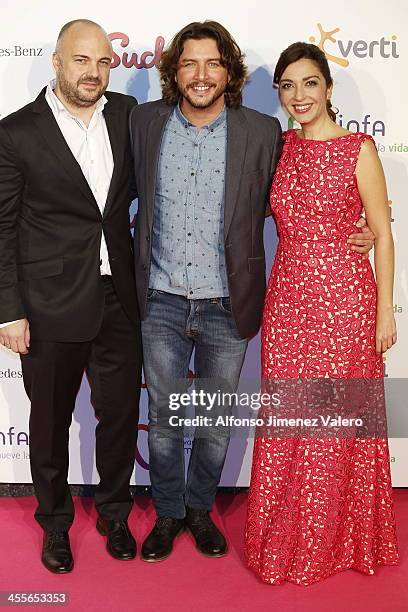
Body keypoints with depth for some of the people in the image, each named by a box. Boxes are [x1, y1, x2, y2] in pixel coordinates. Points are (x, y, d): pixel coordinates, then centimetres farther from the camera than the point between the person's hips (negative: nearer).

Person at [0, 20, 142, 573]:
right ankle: (55, 522, 37)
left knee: (121, 413, 13)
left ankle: (114, 515, 37)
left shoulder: (126, 113, 4)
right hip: (51, 304, -3)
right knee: (50, 421, 13)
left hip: (119, 298, 3)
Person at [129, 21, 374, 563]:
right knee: (163, 418, 12)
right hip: (162, 304, 1)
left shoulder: (262, 131, -3)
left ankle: (200, 509, 38)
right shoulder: (144, 122, 1)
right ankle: (167, 513, 35)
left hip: (227, 308, 0)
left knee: (216, 421, 14)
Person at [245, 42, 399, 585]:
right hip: (287, 295, 4)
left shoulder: (358, 148, -4)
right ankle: (281, 538, 30)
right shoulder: (279, 147, 8)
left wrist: (385, 311, -7)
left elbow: (382, 234, -4)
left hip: (344, 295, -4)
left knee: (335, 424, 6)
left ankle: (329, 542, 28)